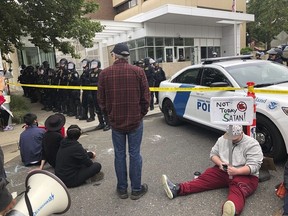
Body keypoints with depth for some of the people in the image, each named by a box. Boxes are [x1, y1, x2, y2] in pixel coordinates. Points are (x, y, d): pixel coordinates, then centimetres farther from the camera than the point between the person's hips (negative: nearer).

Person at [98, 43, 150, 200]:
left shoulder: (104, 73, -4)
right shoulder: (138, 71, -7)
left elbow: (101, 100, 1)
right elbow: (145, 97, -4)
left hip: (115, 121, 1)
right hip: (135, 121, 0)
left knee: (119, 155, 13)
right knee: (135, 154, 9)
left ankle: (122, 189, 25)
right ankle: (136, 189, 21)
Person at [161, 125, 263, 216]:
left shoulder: (252, 144, -11)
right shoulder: (222, 139, 7)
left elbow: (254, 166, -17)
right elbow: (213, 153, 12)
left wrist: (236, 171, -31)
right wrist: (220, 163, -9)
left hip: (244, 176, -6)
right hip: (222, 171, 6)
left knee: (237, 190, -37)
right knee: (204, 178, -15)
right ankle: (177, 189, -28)